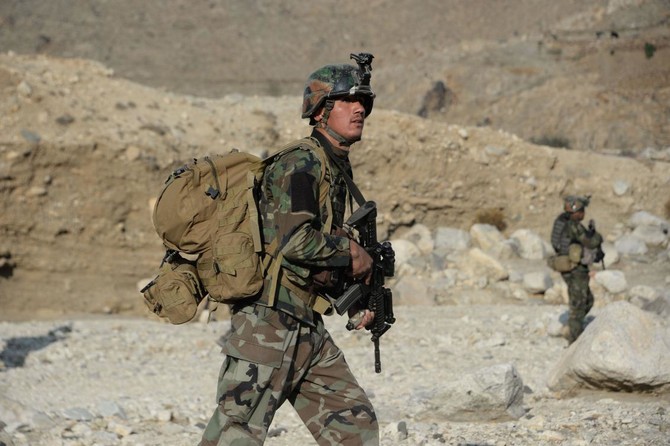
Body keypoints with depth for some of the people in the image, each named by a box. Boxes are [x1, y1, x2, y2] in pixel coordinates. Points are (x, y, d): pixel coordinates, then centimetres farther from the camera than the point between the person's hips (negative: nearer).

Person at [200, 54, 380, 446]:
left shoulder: (338, 170, 17)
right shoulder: (301, 164, -12)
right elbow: (296, 240, -25)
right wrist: (354, 254, -11)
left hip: (307, 328, 10)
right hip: (269, 323, -10)